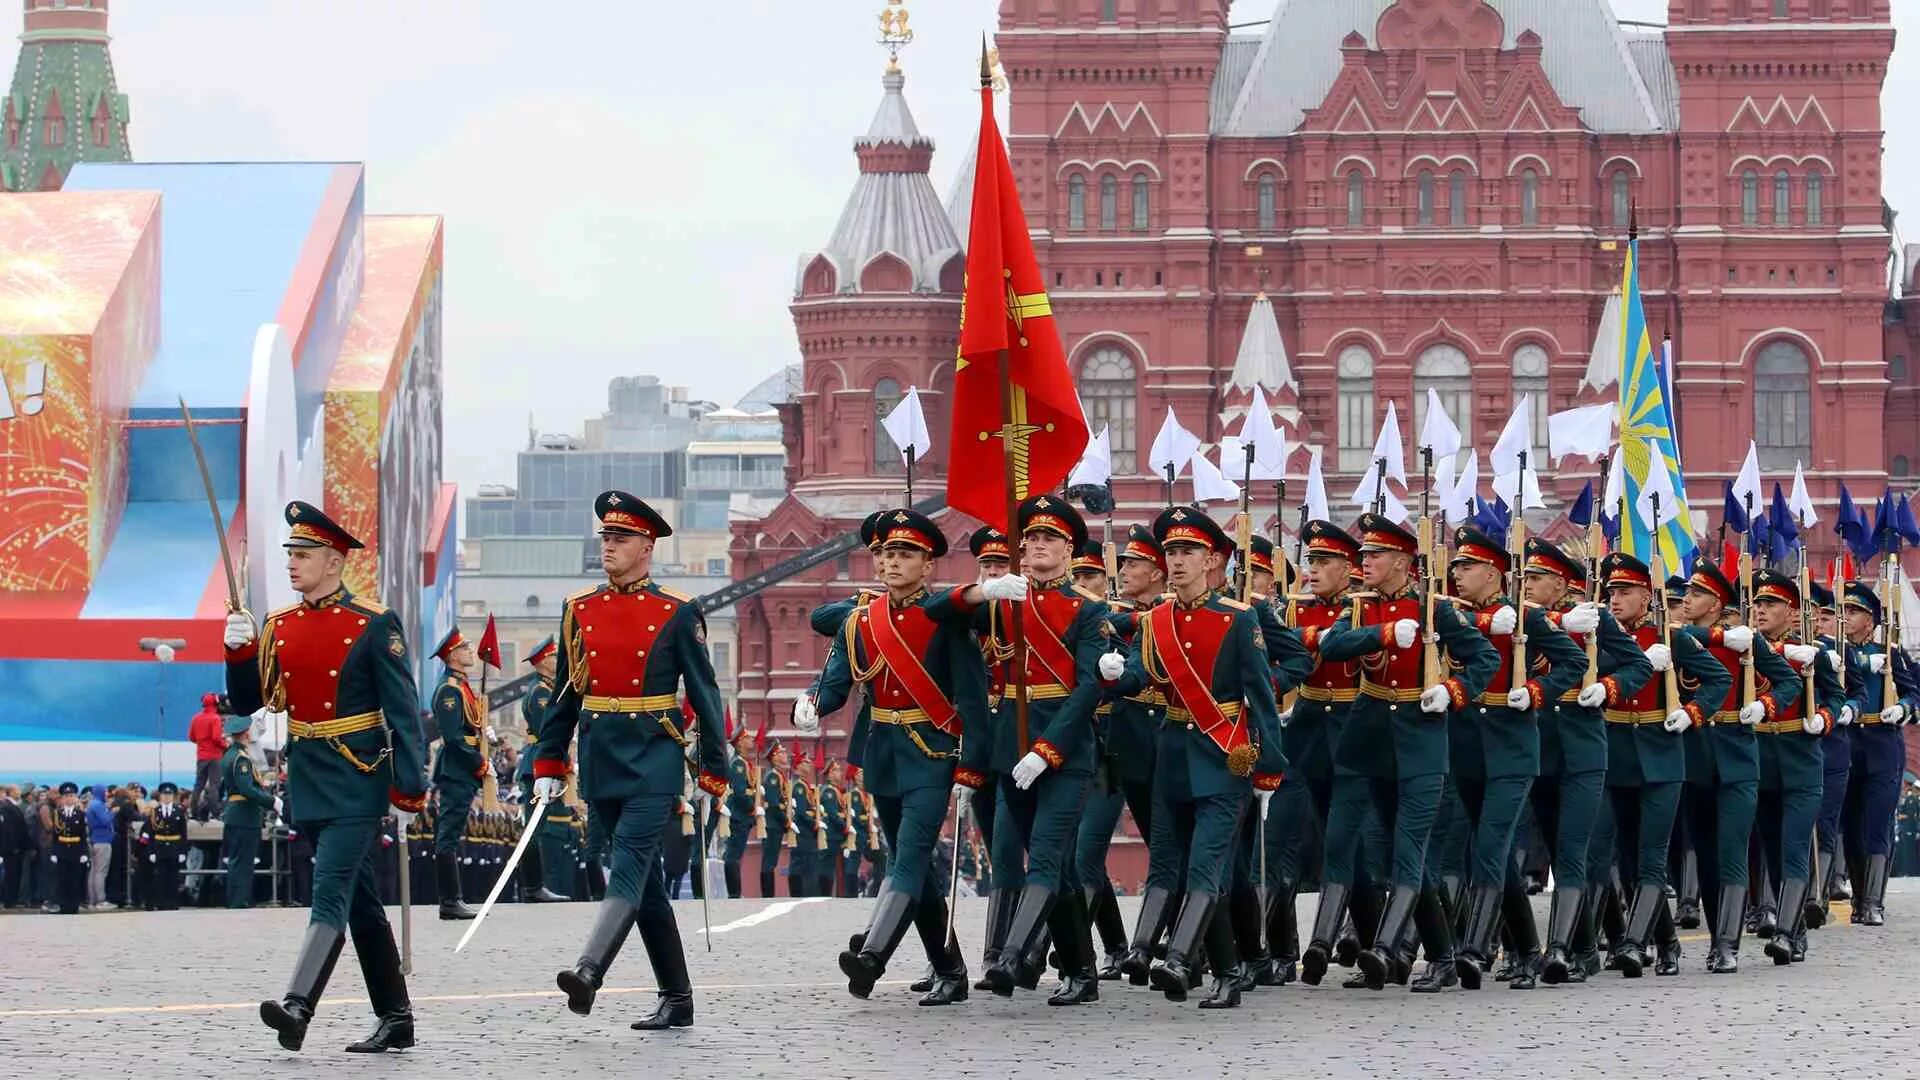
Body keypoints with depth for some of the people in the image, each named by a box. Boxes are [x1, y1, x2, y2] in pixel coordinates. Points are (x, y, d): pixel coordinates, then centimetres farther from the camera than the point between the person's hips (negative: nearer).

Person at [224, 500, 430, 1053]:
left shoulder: (375, 626, -8)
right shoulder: (279, 626, 10)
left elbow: (403, 712, -9)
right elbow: (248, 702, 9)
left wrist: (408, 791, -12)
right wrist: (239, 650, -9)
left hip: (356, 778, -7)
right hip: (306, 776, 7)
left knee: (330, 892, -17)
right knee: (359, 902, 12)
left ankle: (298, 1006, -29)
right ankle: (395, 1020, 18)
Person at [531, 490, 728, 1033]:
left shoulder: (678, 614, -3)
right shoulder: (579, 610, 9)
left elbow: (705, 696, -1)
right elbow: (564, 694, 14)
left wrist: (712, 772, -2)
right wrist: (548, 763, 10)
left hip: (654, 758, -5)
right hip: (600, 759, 5)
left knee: (629, 864, -20)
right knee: (645, 882, 9)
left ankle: (589, 971, -36)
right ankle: (677, 1000, 15)